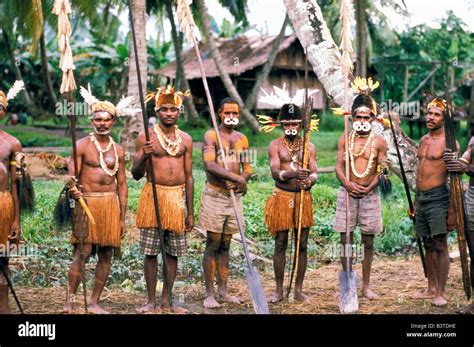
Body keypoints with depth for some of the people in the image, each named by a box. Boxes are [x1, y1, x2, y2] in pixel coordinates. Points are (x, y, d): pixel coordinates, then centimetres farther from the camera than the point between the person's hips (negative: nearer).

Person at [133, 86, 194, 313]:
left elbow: (189, 177, 10)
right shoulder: (146, 137, -1)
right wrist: (143, 157, -22)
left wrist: (190, 213, 9)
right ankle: (151, 301, 11)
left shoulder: (185, 140, 8)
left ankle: (166, 301, 16)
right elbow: (136, 175, -1)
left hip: (178, 197, 3)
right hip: (153, 196, -3)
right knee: (151, 252, 1)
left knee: (173, 252, 7)